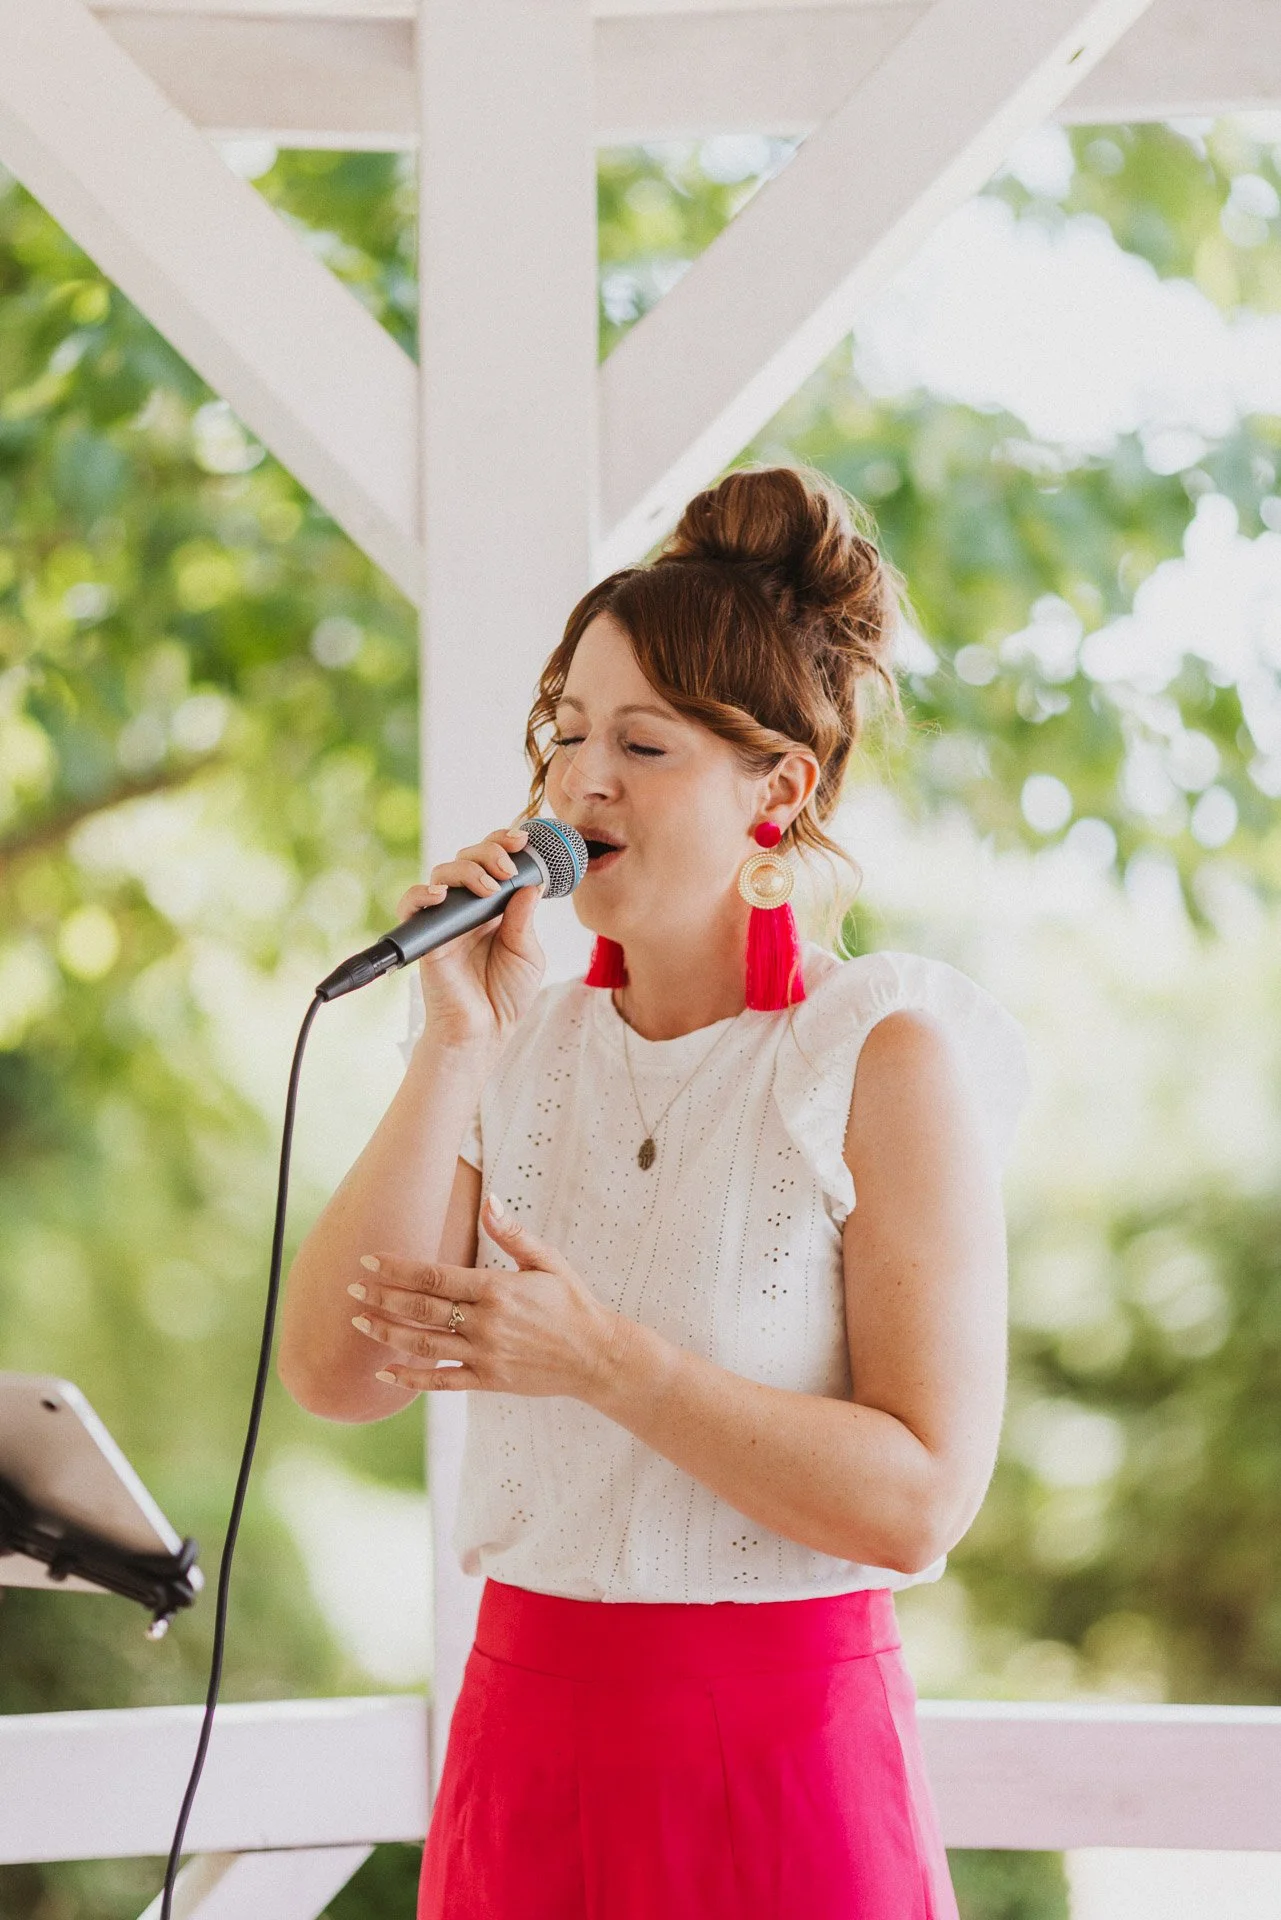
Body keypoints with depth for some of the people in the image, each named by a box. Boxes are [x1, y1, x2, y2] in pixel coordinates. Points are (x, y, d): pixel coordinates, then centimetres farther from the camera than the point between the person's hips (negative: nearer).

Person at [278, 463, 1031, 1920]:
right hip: (523, 1738, 4)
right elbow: (334, 1371, -4)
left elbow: (919, 1498, -14)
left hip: (783, 1756, -4)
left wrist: (602, 1360, -21)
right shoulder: (527, 1047, 6)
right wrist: (455, 1047, -8)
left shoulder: (890, 1052, -7)